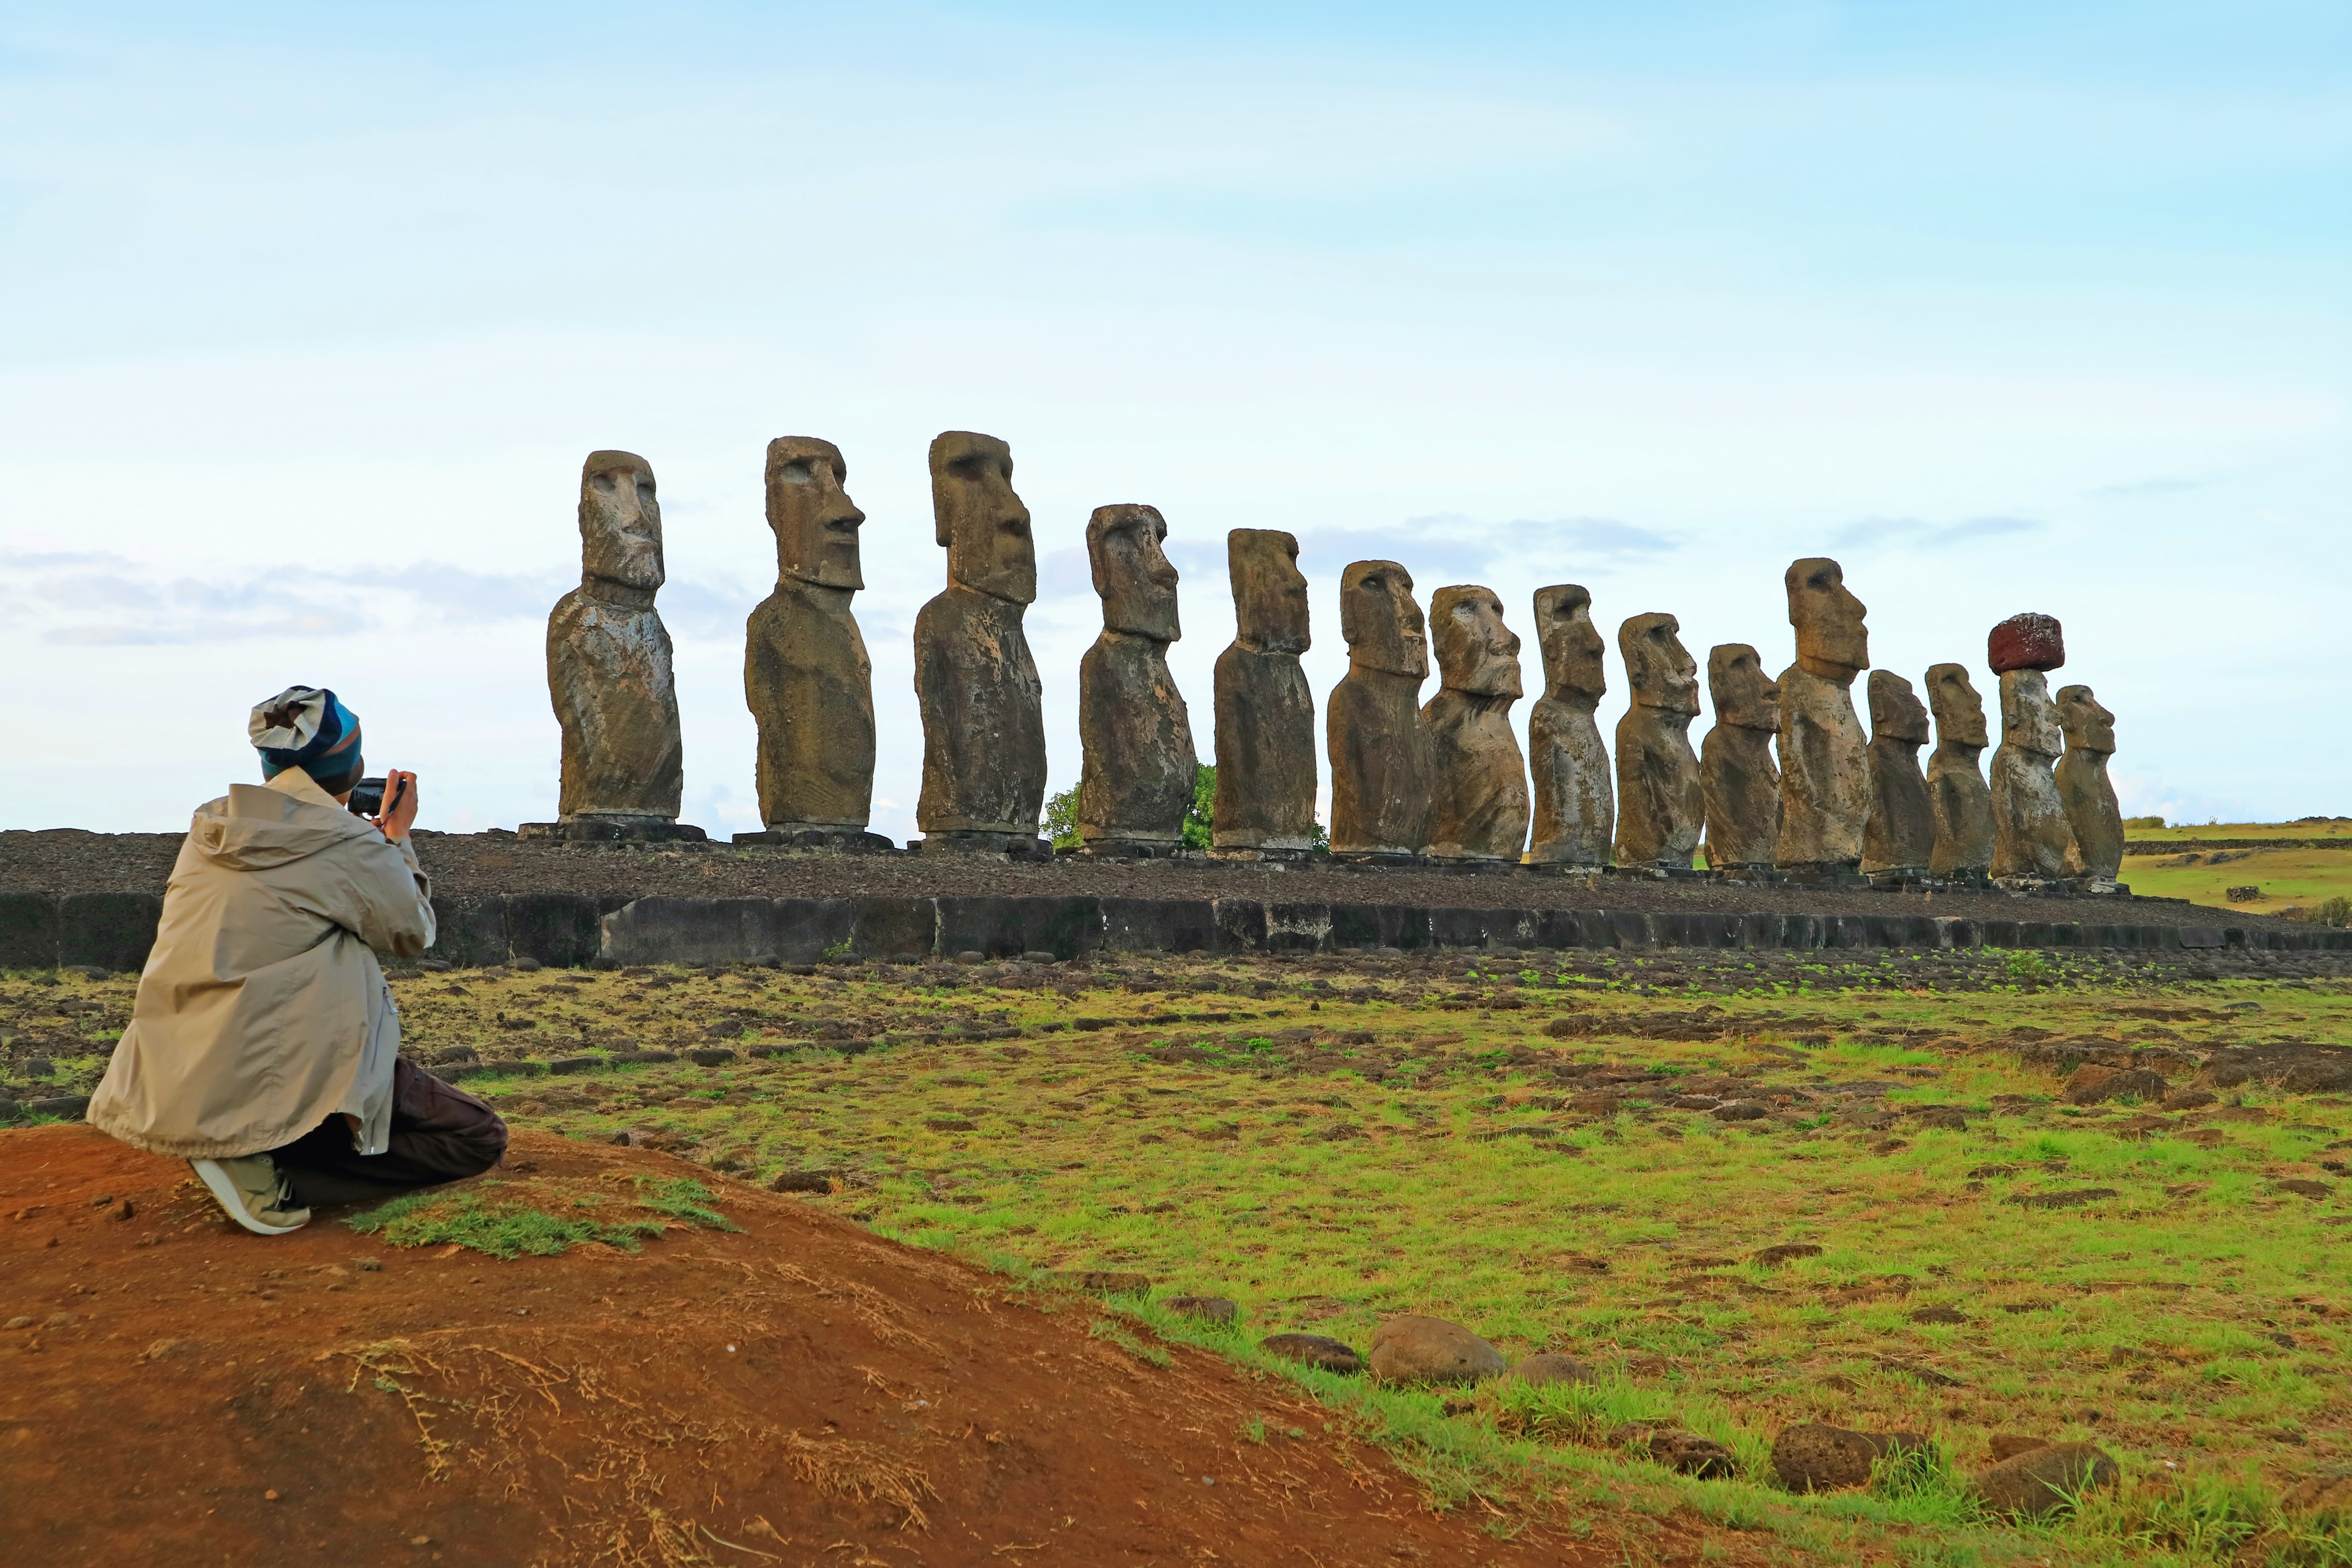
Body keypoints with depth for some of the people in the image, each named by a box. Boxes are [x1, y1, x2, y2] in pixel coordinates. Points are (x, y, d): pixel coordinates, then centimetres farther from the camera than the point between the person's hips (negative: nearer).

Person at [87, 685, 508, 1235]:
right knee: (480, 1139, 0)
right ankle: (276, 1175, -14)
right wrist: (397, 838, 18)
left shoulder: (209, 831, 12)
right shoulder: (350, 847, -8)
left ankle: (249, 1159, 12)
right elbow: (414, 934, 7)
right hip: (268, 1083, -8)